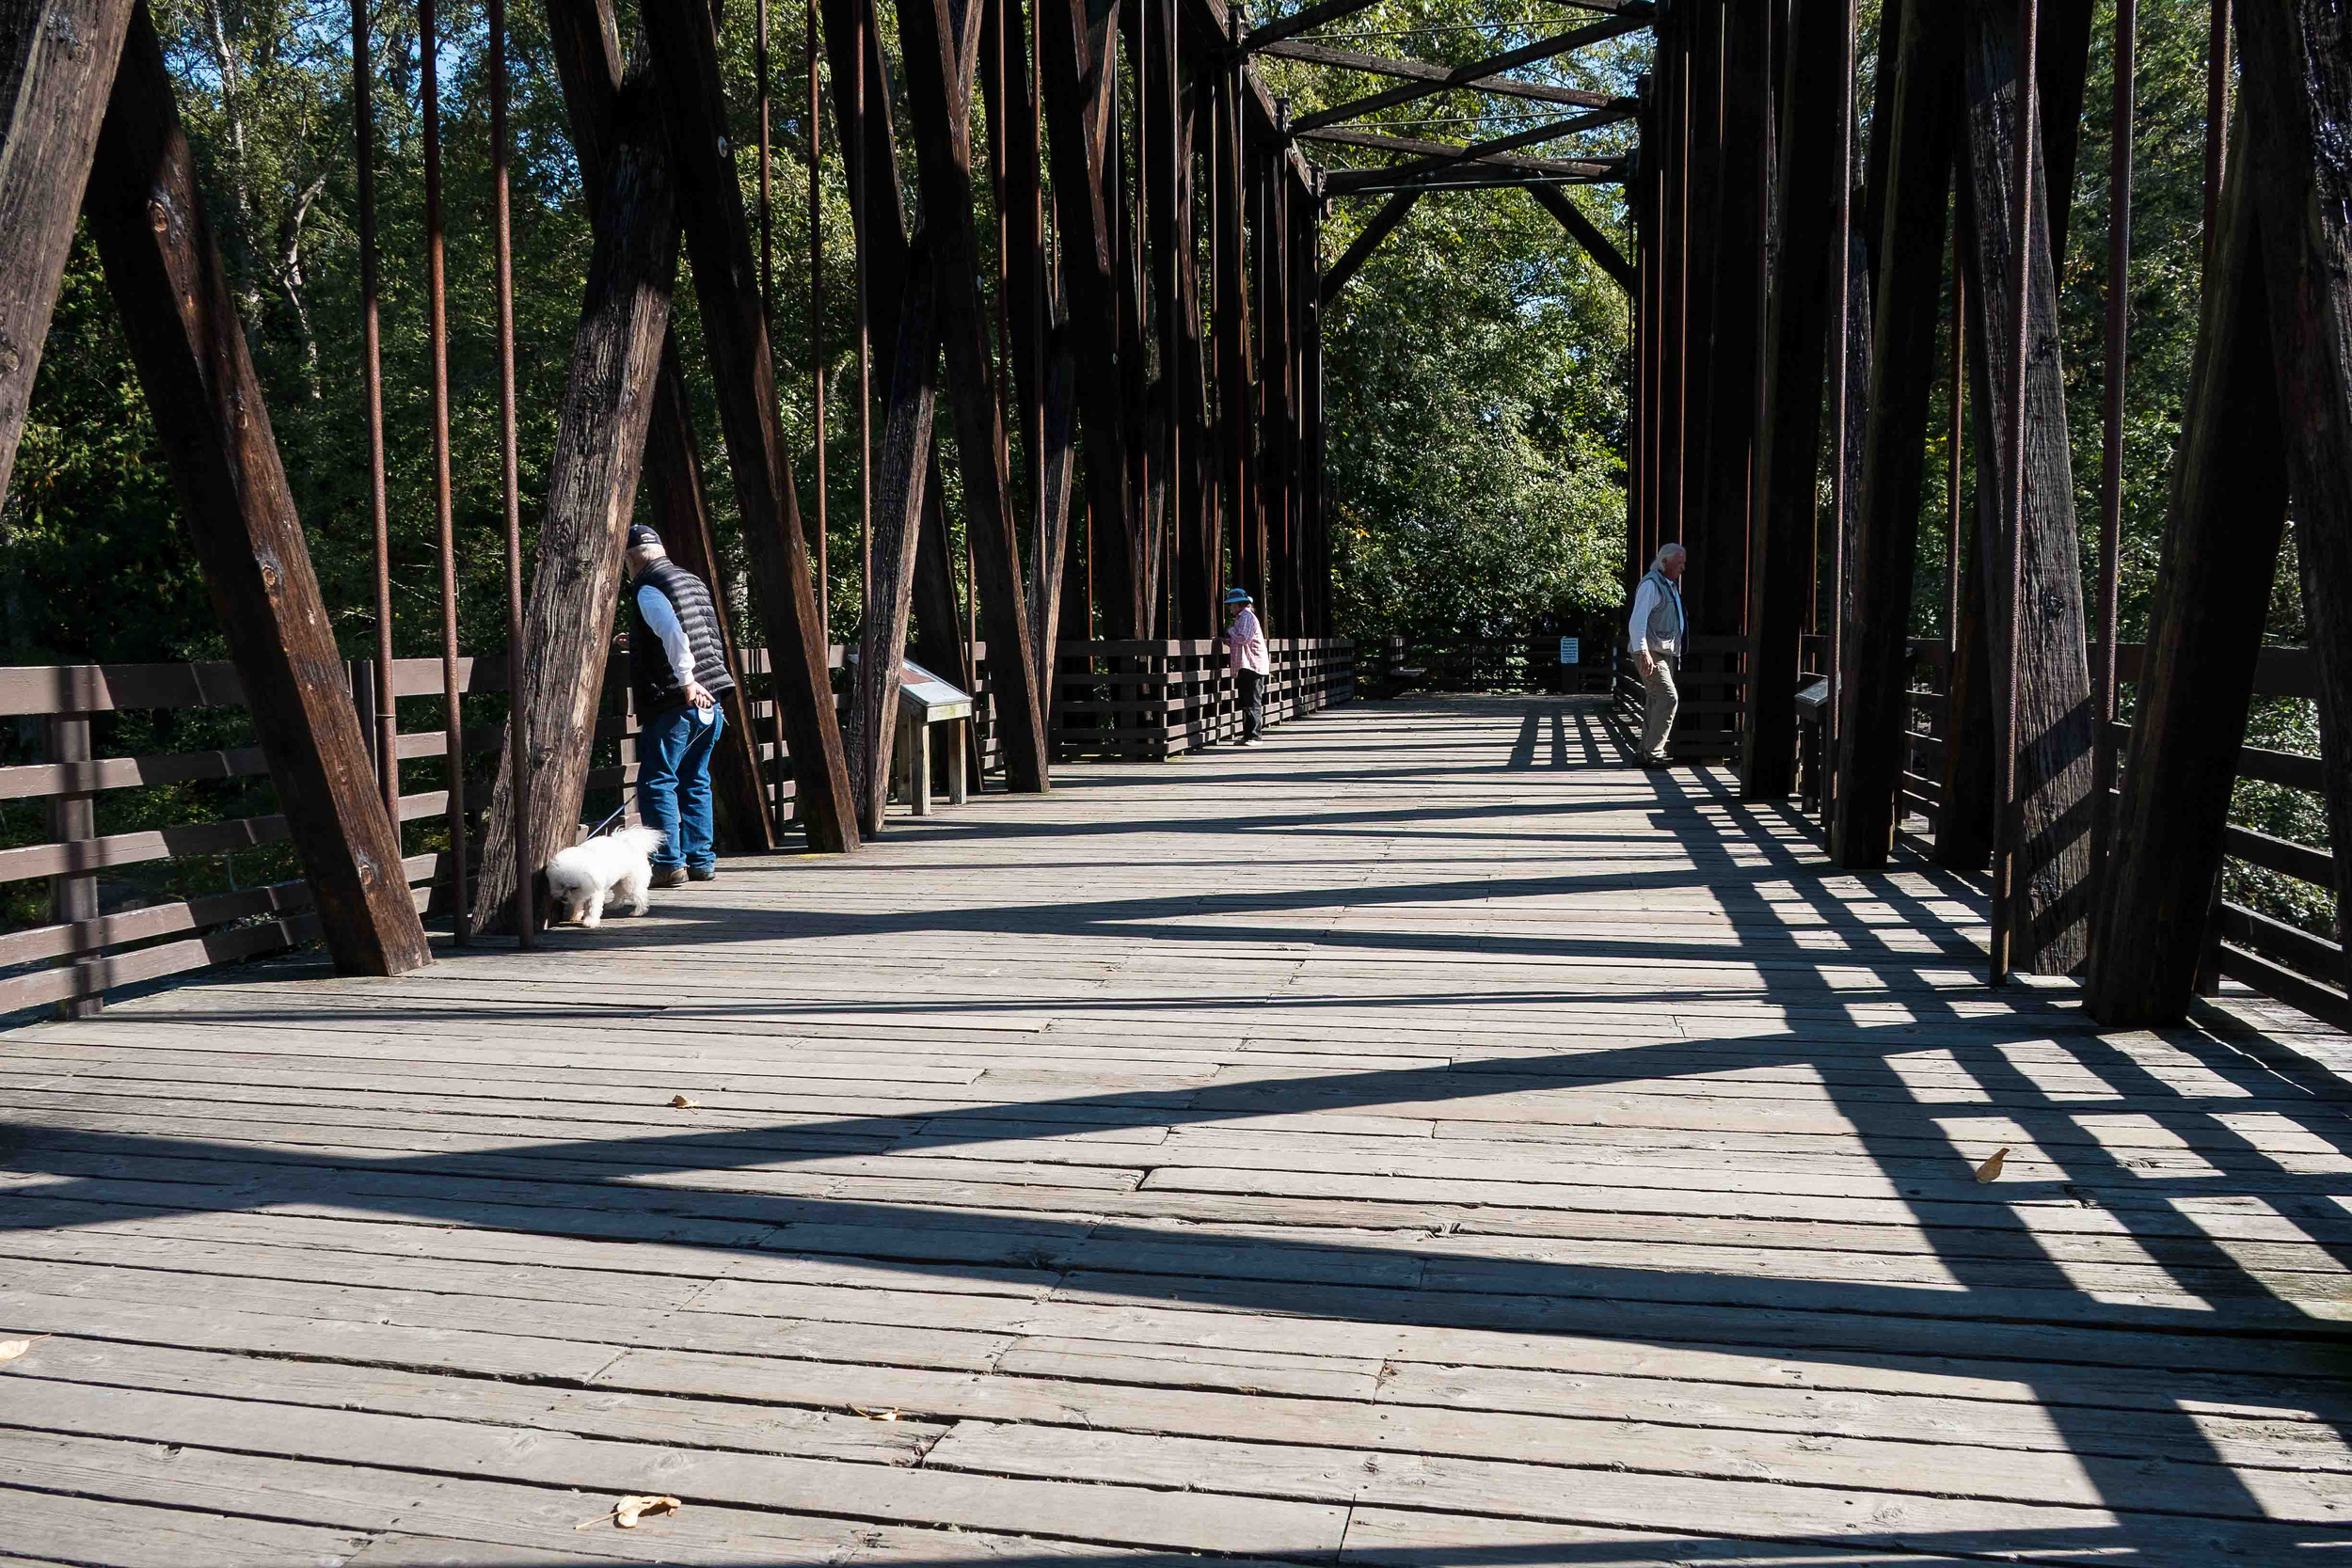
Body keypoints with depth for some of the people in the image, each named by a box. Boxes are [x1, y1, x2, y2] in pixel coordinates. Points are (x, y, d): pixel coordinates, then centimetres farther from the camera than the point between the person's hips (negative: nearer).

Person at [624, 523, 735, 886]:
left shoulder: (648, 589, -7)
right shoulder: (694, 581, 18)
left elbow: (673, 633, -25)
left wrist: (686, 680, -26)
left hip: (675, 704, -8)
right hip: (711, 699, 8)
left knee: (657, 782, -1)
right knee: (695, 781, 15)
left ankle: (669, 864, -3)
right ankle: (701, 861, 16)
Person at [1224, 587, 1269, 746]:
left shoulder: (1247, 617, -10)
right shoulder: (1241, 617, 21)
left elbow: (1243, 638, -20)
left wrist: (1230, 630, -5)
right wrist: (1228, 640, 11)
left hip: (1252, 666, -11)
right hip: (1245, 667, 11)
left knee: (1253, 703, -10)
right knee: (1246, 703, 12)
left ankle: (1254, 736, -10)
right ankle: (1248, 735, 16)